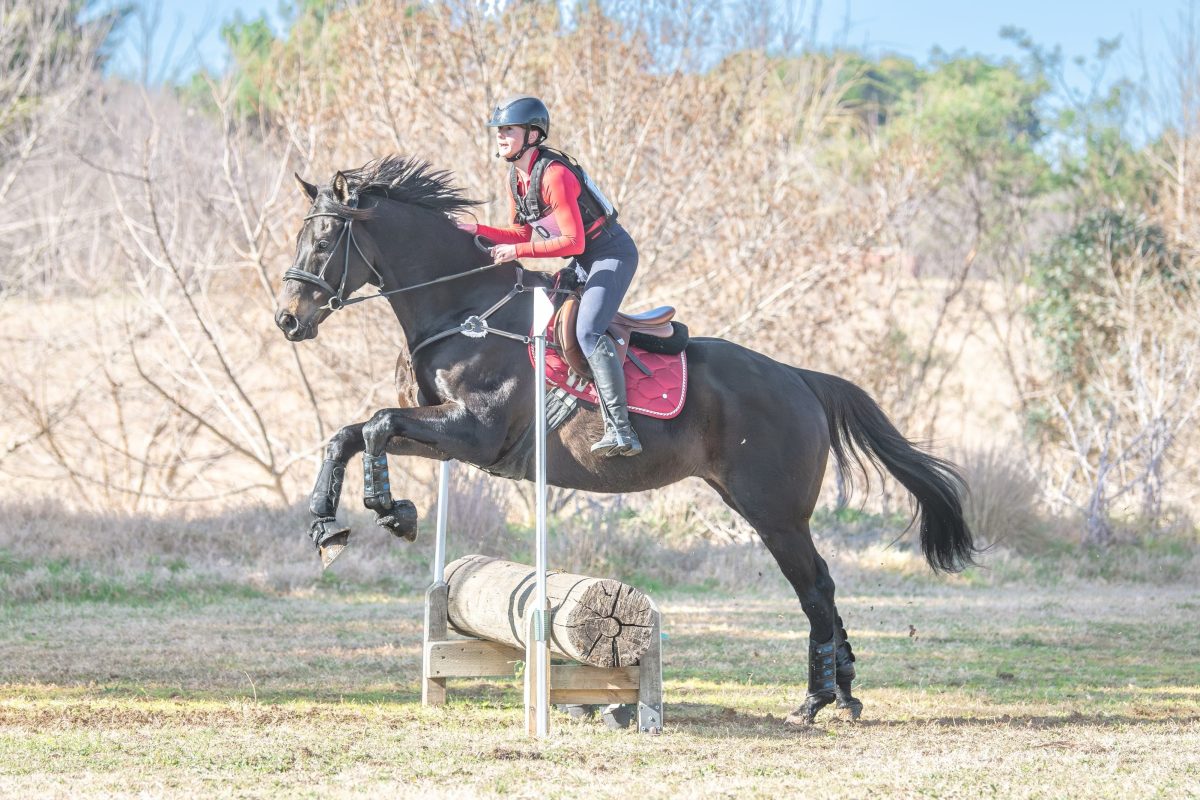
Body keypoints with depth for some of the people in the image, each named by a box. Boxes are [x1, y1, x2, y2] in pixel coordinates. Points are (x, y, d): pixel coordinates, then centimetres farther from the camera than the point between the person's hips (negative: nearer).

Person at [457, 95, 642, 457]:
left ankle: (621, 431, -34)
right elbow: (523, 233, 11)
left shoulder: (554, 175, -25)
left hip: (612, 254, -11)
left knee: (587, 331, -27)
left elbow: (573, 241, -27)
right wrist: (477, 230, -2)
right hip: (584, 263, 11)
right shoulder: (516, 178, 4)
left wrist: (517, 251, -28)